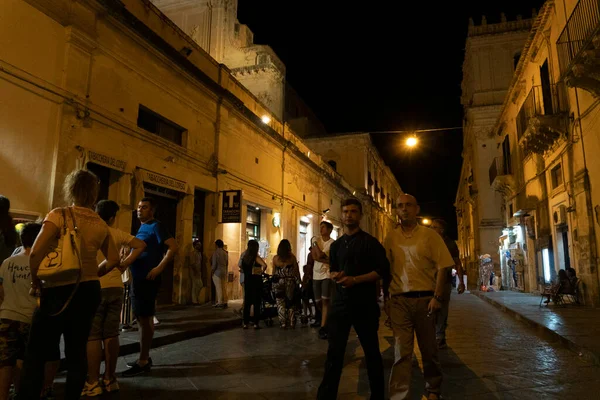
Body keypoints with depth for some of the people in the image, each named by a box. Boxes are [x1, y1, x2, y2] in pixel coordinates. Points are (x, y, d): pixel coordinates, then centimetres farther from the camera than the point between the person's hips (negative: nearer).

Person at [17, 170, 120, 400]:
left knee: (36, 352, 7)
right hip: (89, 291, 5)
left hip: (58, 291, -5)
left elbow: (36, 253, -20)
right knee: (77, 350, 14)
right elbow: (113, 260, 10)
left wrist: (35, 281, -6)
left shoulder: (59, 215, -10)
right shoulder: (100, 224, 5)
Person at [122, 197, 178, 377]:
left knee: (144, 318, -4)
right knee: (142, 317, 15)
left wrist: (159, 268, -24)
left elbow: (173, 247, -22)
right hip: (138, 278, 10)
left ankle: (143, 362, 4)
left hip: (147, 279, -10)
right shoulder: (142, 228, 16)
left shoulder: (156, 226, -11)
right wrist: (127, 262, 13)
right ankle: (144, 357, 25)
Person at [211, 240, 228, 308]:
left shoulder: (216, 253, -13)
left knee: (218, 288, -4)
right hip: (224, 271, 7)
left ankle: (220, 303, -3)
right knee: (223, 287, 11)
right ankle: (224, 302, 14)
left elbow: (214, 264, -14)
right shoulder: (225, 253, 8)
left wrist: (212, 270, 1)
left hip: (217, 272, -7)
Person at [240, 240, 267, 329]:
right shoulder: (256, 257, -13)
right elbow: (264, 265, -27)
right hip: (256, 281, -5)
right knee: (256, 302, 2)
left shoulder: (244, 257, 5)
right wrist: (261, 272, -11)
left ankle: (245, 323, 12)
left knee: (247, 302, 11)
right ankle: (255, 323, 3)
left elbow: (242, 268, 15)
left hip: (247, 281, 5)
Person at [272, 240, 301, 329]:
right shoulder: (292, 257, -6)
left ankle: (283, 324, 3)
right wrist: (298, 281, 6)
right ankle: (292, 323, 13)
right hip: (290, 282, 0)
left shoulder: (275, 258, -3)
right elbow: (296, 270, -3)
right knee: (291, 303, 12)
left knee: (281, 304, 7)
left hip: (279, 282, 0)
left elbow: (274, 272, 3)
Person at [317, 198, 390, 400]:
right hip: (340, 302, 4)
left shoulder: (370, 242, -5)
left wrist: (355, 279, -18)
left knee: (371, 351, 11)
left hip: (365, 304, -4)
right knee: (334, 351, 5)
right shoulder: (336, 245, 11)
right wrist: (335, 275, -2)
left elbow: (383, 271, -10)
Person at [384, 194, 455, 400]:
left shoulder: (430, 235, -1)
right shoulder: (391, 238, 6)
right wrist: (386, 296, 4)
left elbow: (442, 266, -4)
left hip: (424, 298, 0)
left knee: (428, 349, 14)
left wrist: (437, 297, -10)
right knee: (402, 351, -1)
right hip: (399, 300, 1)